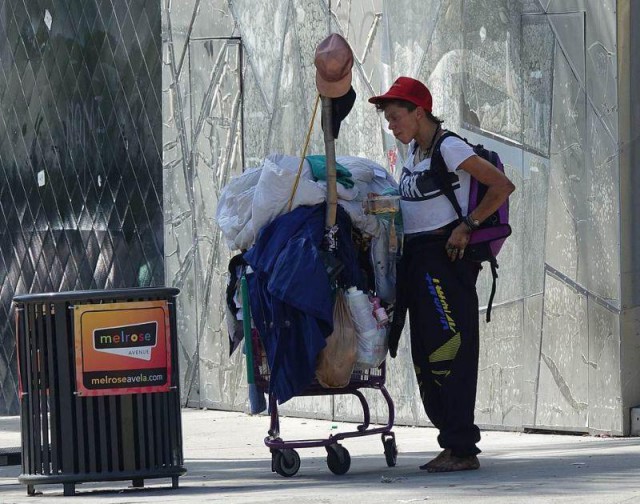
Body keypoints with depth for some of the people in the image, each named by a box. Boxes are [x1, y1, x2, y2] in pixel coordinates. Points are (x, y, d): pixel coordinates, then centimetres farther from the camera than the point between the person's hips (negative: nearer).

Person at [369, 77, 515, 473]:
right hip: (417, 259, 10)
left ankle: (462, 448, -11)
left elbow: (502, 186, -13)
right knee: (426, 356, 9)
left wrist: (467, 226, -15)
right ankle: (454, 444, 13)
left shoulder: (449, 149, -11)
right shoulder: (415, 150, 15)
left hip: (445, 257, -10)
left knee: (448, 352, -11)